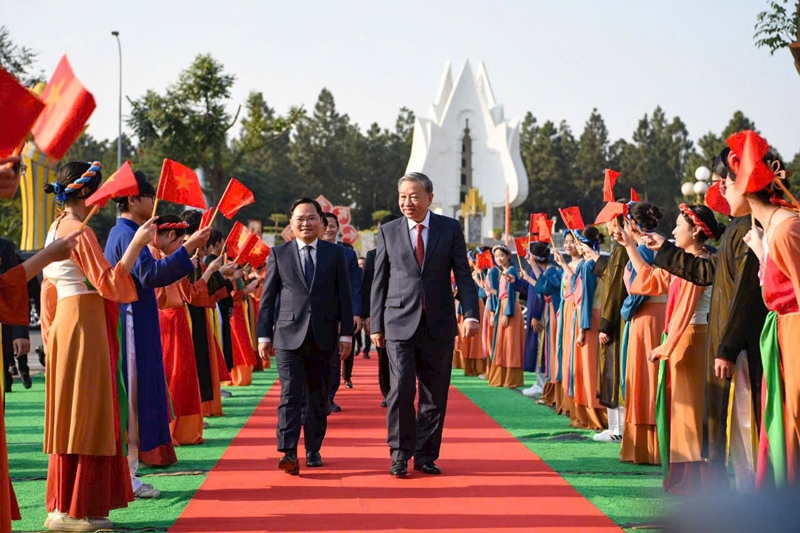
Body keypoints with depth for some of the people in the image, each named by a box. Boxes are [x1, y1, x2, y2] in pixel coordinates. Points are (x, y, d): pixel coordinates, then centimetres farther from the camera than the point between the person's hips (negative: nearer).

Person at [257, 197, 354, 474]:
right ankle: (288, 453, -17)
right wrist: (264, 335, 1)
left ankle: (314, 450, 18)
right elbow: (268, 298, 7)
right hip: (289, 335, -1)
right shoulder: (278, 254, 7)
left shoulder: (335, 254, 8)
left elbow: (344, 297, 7)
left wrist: (346, 334, 1)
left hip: (323, 337, 2)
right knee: (291, 393, -12)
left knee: (318, 397, 8)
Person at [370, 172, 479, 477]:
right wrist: (376, 325, 4)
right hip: (400, 324, -1)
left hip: (438, 325, 1)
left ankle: (425, 456, 14)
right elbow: (379, 281, 8)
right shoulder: (388, 232, 6)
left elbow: (463, 275, 1)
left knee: (435, 395, 4)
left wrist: (470, 314, -11)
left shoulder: (450, 229, 5)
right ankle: (400, 455, 2)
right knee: (401, 390, -10)